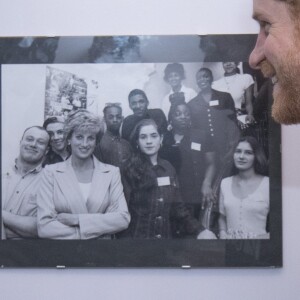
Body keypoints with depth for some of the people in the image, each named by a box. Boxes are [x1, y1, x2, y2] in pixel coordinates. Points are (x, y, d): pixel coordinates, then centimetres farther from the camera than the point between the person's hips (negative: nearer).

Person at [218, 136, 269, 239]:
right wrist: (223, 233, 4)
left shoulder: (267, 184, -2)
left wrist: (264, 237, -10)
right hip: (230, 238, 3)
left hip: (258, 238, -3)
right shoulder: (225, 183, 10)